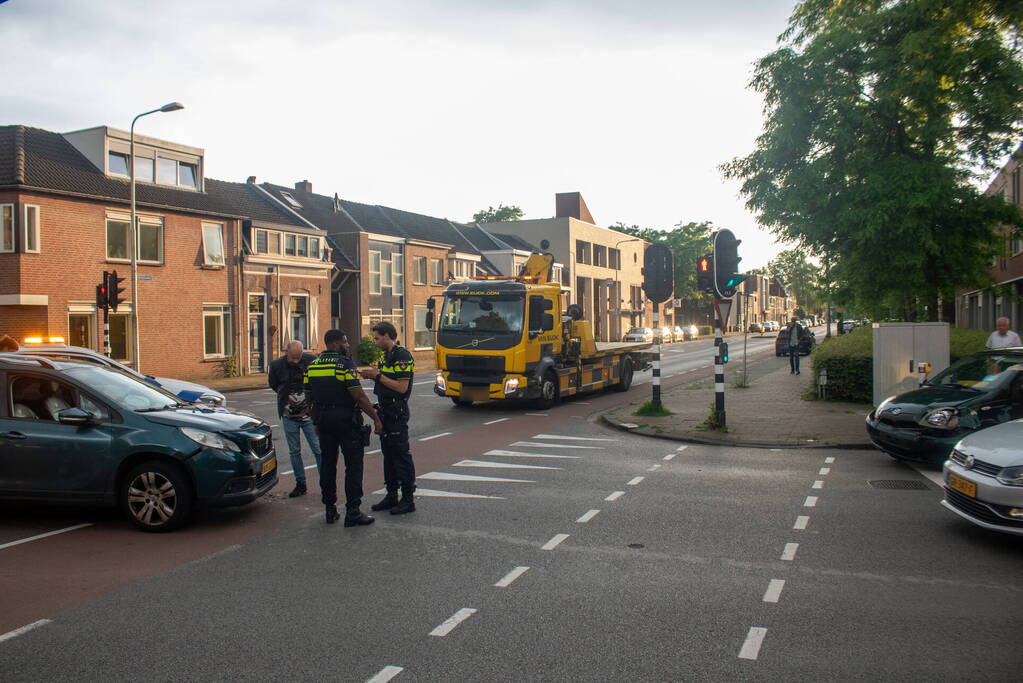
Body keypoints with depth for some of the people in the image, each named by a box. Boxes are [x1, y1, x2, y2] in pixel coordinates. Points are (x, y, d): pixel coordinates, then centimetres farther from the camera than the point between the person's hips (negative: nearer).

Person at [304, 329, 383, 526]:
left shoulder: (312, 366, 8)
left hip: (323, 420, 7)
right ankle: (352, 512, -3)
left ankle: (330, 510, 18)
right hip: (346, 421, -7)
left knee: (327, 464, 13)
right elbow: (359, 396, -17)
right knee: (353, 465, -1)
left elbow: (310, 397, 14)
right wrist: (376, 419, -12)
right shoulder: (345, 364, -14)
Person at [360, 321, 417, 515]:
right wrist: (372, 376, 5)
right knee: (388, 453, 13)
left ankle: (408, 499, -1)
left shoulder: (402, 356, -16)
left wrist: (378, 375, -18)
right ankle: (392, 495, 21)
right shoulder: (388, 355, 15)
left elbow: (402, 387, -22)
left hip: (397, 411, -10)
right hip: (385, 410, 10)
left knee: (401, 454, -6)